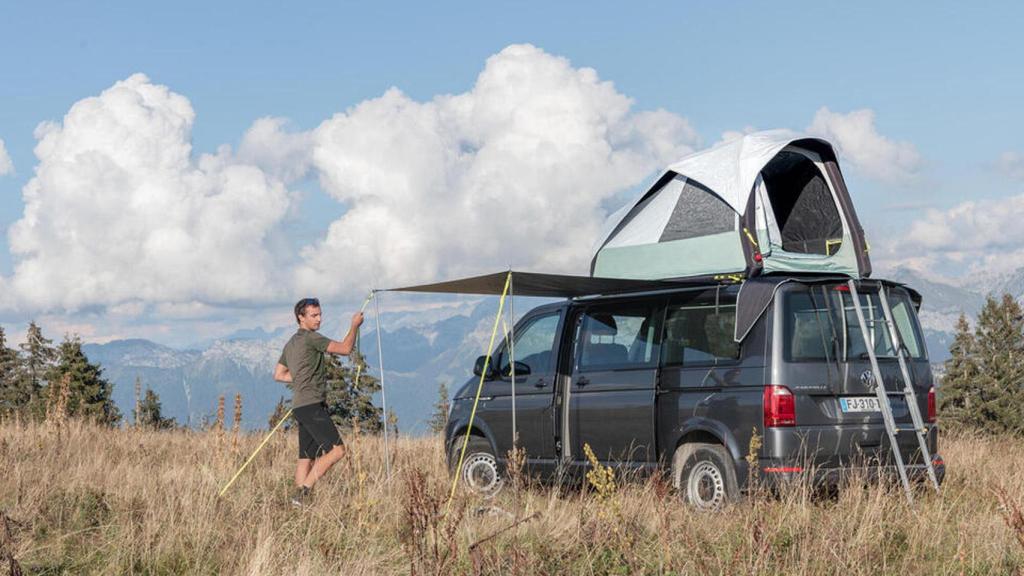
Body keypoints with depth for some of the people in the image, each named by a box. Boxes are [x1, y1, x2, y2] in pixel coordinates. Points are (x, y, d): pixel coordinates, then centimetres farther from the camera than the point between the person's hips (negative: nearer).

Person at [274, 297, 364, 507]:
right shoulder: (310, 338, -7)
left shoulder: (291, 344, 22)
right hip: (311, 405, -10)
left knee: (306, 458, 7)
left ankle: (301, 499, 3)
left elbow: (278, 375, 27)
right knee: (337, 450, -16)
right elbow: (345, 349, -11)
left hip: (300, 407, 10)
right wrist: (354, 326, 2)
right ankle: (303, 492, -19)